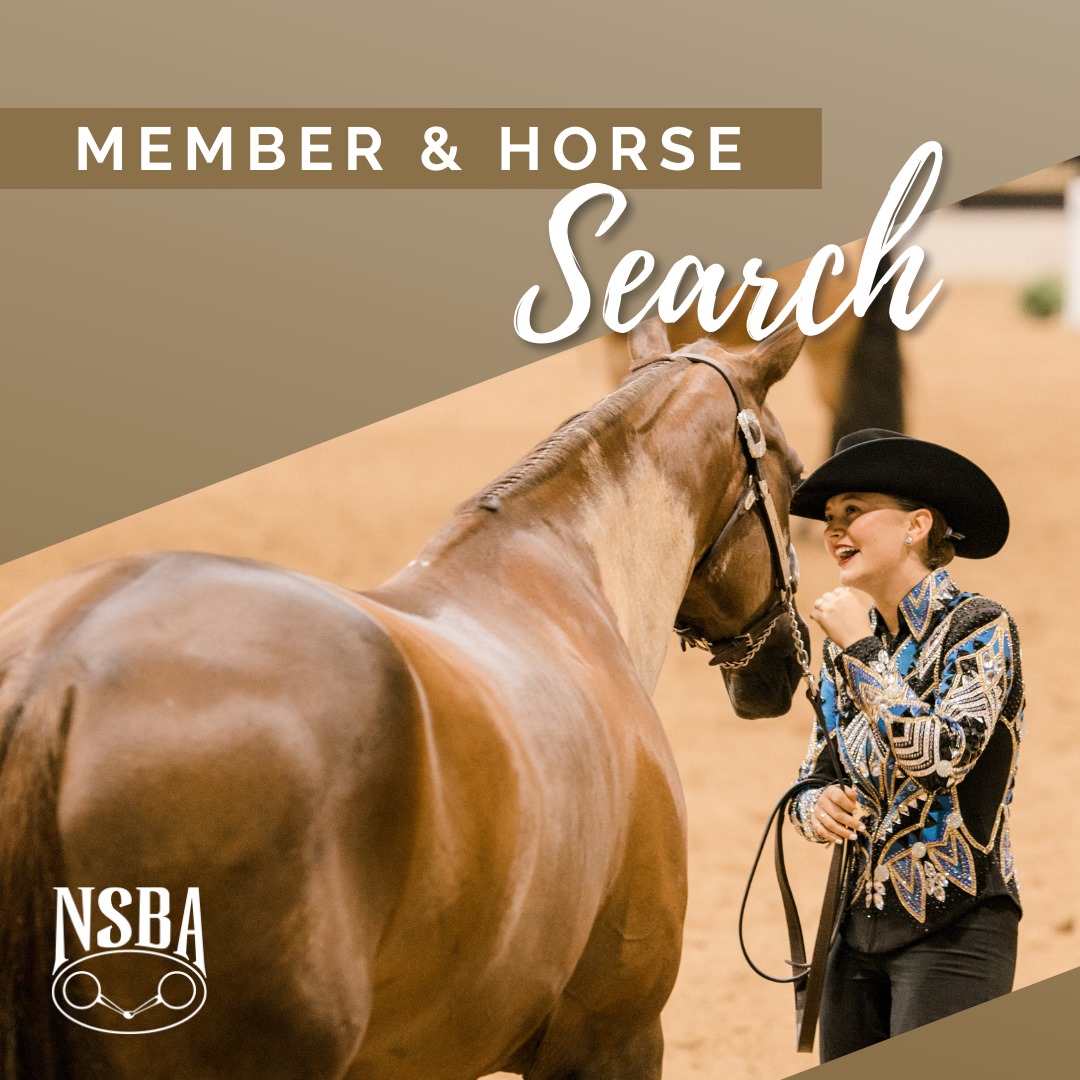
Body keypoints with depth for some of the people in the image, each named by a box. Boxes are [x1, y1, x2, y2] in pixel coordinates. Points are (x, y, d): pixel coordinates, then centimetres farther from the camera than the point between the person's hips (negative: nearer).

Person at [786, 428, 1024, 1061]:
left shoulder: (980, 628, -9)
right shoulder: (849, 644, 10)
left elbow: (942, 756, -22)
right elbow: (817, 771, 17)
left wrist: (861, 651, -16)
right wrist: (816, 807, -7)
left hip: (952, 931, -7)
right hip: (859, 927, 7)